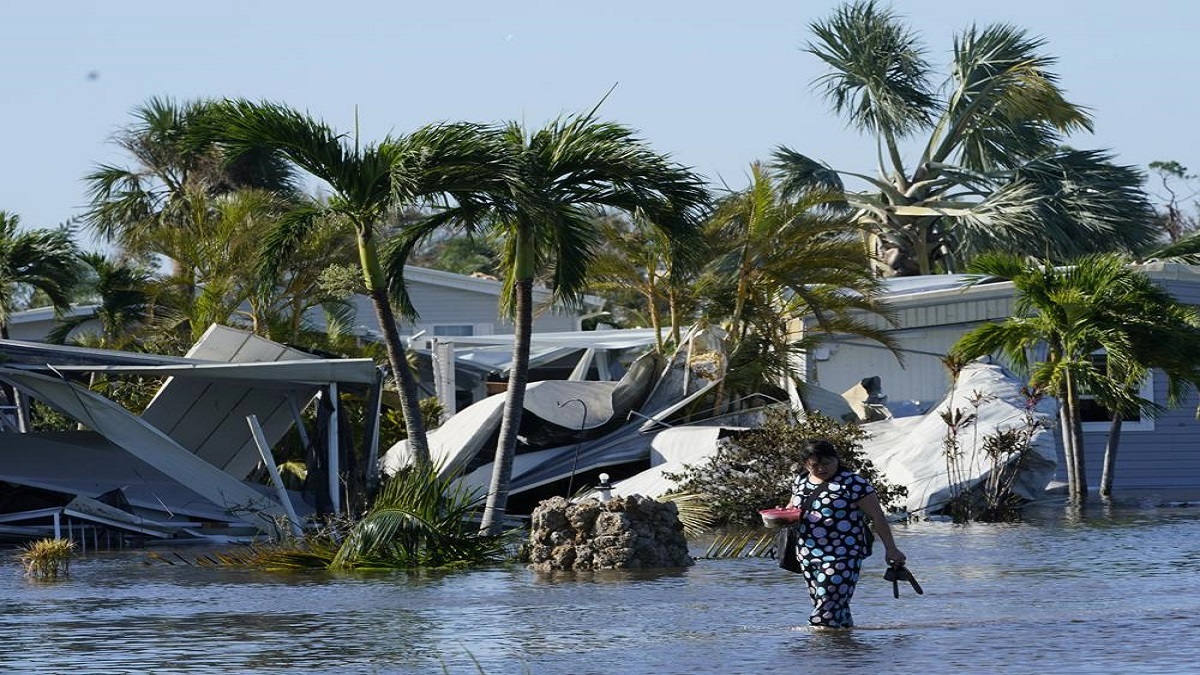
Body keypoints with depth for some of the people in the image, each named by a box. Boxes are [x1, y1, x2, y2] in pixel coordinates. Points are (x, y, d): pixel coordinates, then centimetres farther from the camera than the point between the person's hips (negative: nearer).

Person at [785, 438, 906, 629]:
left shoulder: (853, 483, -7)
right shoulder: (801, 482, 12)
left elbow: (877, 516, -7)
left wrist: (890, 548, -11)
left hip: (842, 557, -7)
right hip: (807, 555, 7)